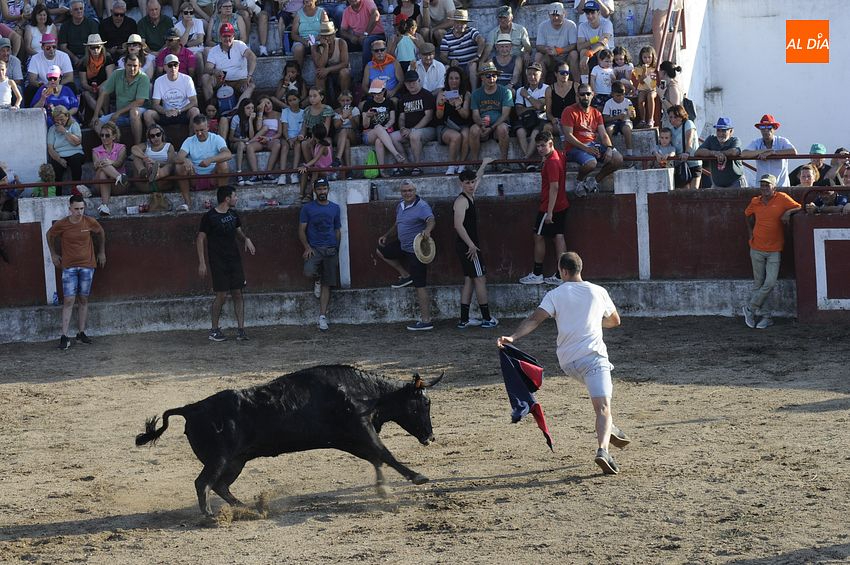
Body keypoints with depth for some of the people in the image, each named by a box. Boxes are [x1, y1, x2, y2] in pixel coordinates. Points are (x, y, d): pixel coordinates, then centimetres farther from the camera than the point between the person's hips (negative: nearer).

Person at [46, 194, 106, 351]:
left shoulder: (90, 223, -5)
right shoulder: (61, 225, -9)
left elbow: (101, 233, 16)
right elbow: (50, 235, 11)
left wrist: (102, 252, 19)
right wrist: (53, 254, 13)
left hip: (87, 265, 2)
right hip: (69, 266, -2)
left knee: (83, 299, 6)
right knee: (69, 300, -8)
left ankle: (81, 333, 14)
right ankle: (64, 337, -10)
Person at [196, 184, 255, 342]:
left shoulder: (233, 214, 9)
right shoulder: (210, 217, -10)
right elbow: (201, 239, -7)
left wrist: (246, 239, 0)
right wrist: (201, 262, -11)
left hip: (234, 259, 6)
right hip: (218, 262, -6)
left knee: (238, 293, 2)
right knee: (221, 295, -5)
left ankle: (240, 329, 3)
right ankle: (214, 330, 9)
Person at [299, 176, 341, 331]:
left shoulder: (335, 208, 12)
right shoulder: (307, 208, 2)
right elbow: (301, 230, 0)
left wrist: (337, 249, 11)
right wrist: (307, 247, -13)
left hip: (330, 249, 3)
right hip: (314, 248, -3)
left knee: (327, 285, 0)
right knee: (308, 272, -29)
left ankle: (322, 317, 2)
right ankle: (317, 280, 8)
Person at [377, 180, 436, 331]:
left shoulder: (421, 206, -18)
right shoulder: (400, 206, 11)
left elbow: (431, 219, -36)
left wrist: (428, 229, -57)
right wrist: (386, 236, 19)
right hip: (403, 247, 9)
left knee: (419, 285, -8)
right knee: (381, 250, 22)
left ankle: (426, 321, -5)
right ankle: (405, 275, 20)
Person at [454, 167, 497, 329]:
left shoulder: (470, 198, 13)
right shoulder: (462, 201, -16)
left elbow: (477, 178, 37)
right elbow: (458, 225, -26)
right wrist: (471, 244, -25)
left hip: (469, 245, 10)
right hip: (468, 246, -10)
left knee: (469, 280, 12)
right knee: (480, 279, -5)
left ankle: (464, 320, 14)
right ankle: (487, 319, -1)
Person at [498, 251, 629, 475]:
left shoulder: (555, 295, 6)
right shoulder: (598, 292, 11)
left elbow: (535, 318, -10)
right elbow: (615, 321, 26)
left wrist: (513, 337, -17)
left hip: (567, 361, 2)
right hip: (593, 355, -2)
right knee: (603, 407, -12)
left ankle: (608, 429, 24)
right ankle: (602, 450, -34)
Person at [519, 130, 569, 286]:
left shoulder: (551, 162, -21)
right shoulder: (559, 156, 10)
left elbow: (554, 187, -25)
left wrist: (549, 212, -26)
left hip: (550, 207, -9)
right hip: (562, 205, 9)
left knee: (539, 237, 2)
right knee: (559, 238, 7)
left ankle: (537, 274, 9)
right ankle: (560, 276, 6)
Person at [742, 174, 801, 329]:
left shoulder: (782, 199, -6)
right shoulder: (755, 202, 3)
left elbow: (799, 208, -2)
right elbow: (749, 217, 21)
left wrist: (788, 212, -21)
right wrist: (751, 235, 12)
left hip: (775, 250, -2)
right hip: (757, 249, 2)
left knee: (770, 283, -10)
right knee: (758, 284, 6)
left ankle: (750, 308, 6)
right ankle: (764, 316, 15)